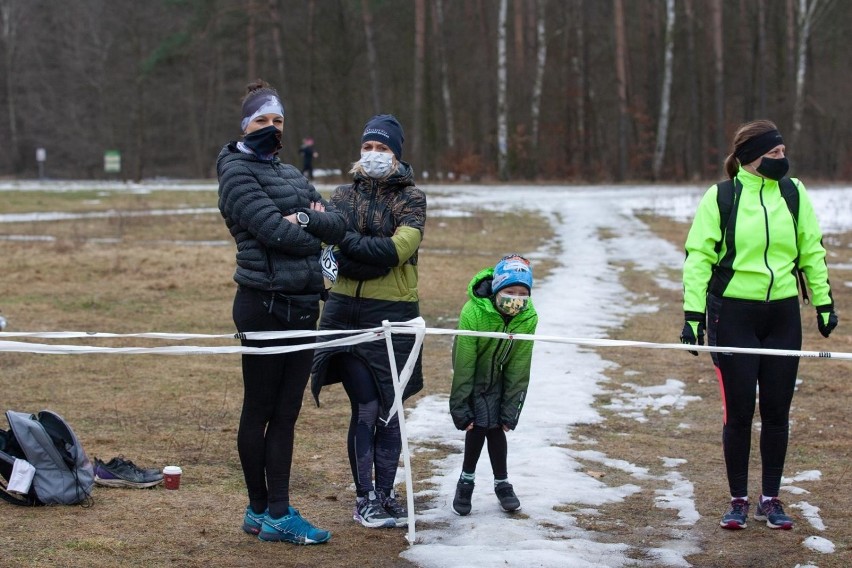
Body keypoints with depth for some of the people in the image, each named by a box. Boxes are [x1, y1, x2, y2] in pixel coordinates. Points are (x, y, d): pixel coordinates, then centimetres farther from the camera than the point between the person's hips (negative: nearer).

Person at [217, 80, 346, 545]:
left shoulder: (291, 175, 18)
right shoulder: (237, 171, -5)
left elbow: (337, 226, 6)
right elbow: (274, 231, -18)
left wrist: (306, 218, -12)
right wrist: (314, 238, -2)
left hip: (303, 305, 7)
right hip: (265, 303, -7)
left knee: (285, 413, 7)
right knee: (259, 411, 2)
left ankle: (278, 514, 10)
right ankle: (260, 510, 11)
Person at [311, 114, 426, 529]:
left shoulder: (411, 199, 1)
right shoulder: (343, 195, 8)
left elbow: (398, 249, -15)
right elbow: (336, 254, -5)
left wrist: (348, 240, -14)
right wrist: (377, 254, -21)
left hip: (392, 314, -1)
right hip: (346, 311, 1)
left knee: (387, 411, 5)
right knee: (365, 407, -3)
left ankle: (384, 494, 18)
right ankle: (364, 498, 7)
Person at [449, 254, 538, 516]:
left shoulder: (528, 317, -22)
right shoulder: (473, 313, -32)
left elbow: (519, 366, -14)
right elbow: (463, 364, -24)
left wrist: (510, 411, -12)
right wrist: (460, 408, -20)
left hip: (500, 376, 2)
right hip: (474, 375, -2)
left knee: (494, 425, -6)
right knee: (478, 423, -12)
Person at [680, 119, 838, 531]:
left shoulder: (793, 193, 3)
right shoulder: (720, 198, -6)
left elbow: (812, 251, 11)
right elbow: (698, 258, -5)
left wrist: (824, 302, 11)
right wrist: (694, 315, -10)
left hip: (783, 315, 3)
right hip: (734, 315, -3)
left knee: (777, 412, 6)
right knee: (738, 412, 1)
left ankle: (771, 500, 19)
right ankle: (738, 501, 14)